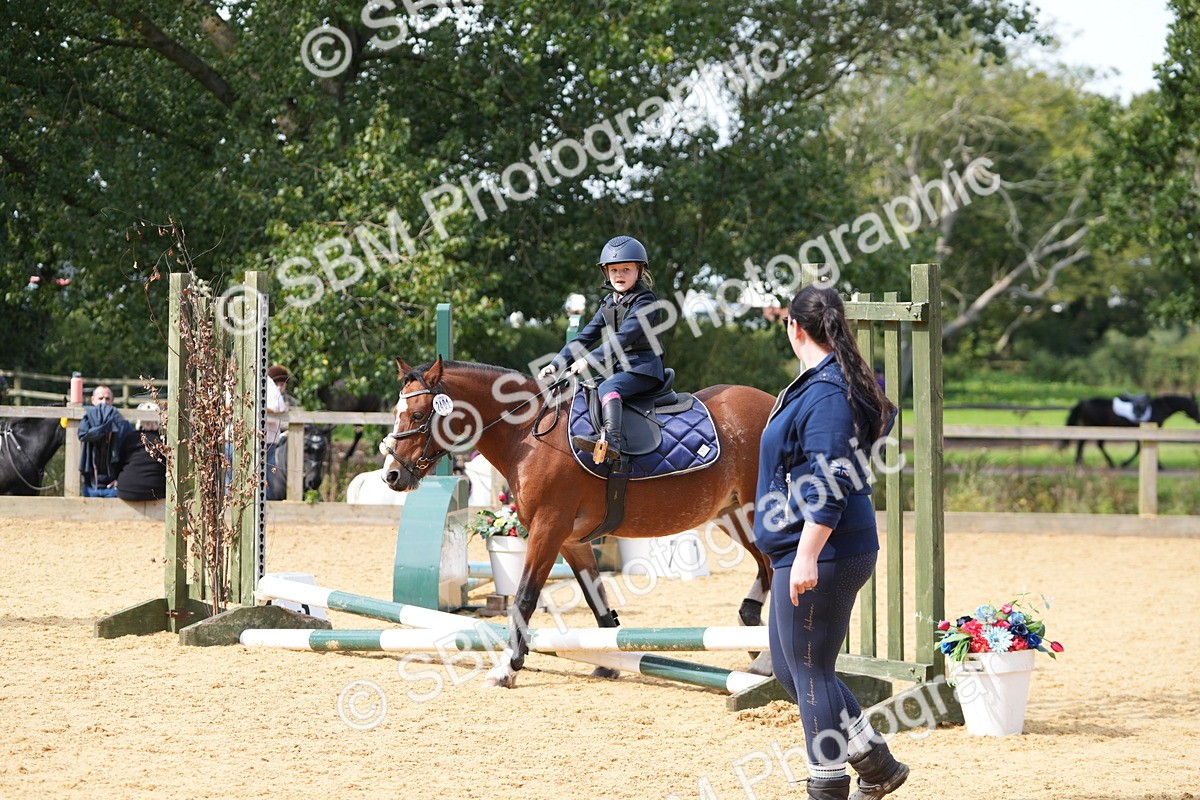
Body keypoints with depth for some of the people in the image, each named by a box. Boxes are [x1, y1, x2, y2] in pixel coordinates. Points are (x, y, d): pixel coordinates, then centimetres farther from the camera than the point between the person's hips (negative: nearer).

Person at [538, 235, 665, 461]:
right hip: (619, 367, 10)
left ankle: (612, 441, -52)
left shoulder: (645, 301, -9)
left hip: (643, 368, -10)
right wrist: (556, 363, 5)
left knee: (608, 388, -32)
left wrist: (589, 359, -26)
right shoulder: (609, 305, 16)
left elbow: (623, 337, -20)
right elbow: (585, 337, 16)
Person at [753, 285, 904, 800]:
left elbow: (828, 486, -23)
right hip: (800, 553, 10)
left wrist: (808, 556, -25)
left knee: (810, 671, -2)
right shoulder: (834, 383, 13)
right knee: (789, 667, 16)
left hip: (821, 557, -10)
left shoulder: (826, 394, -18)